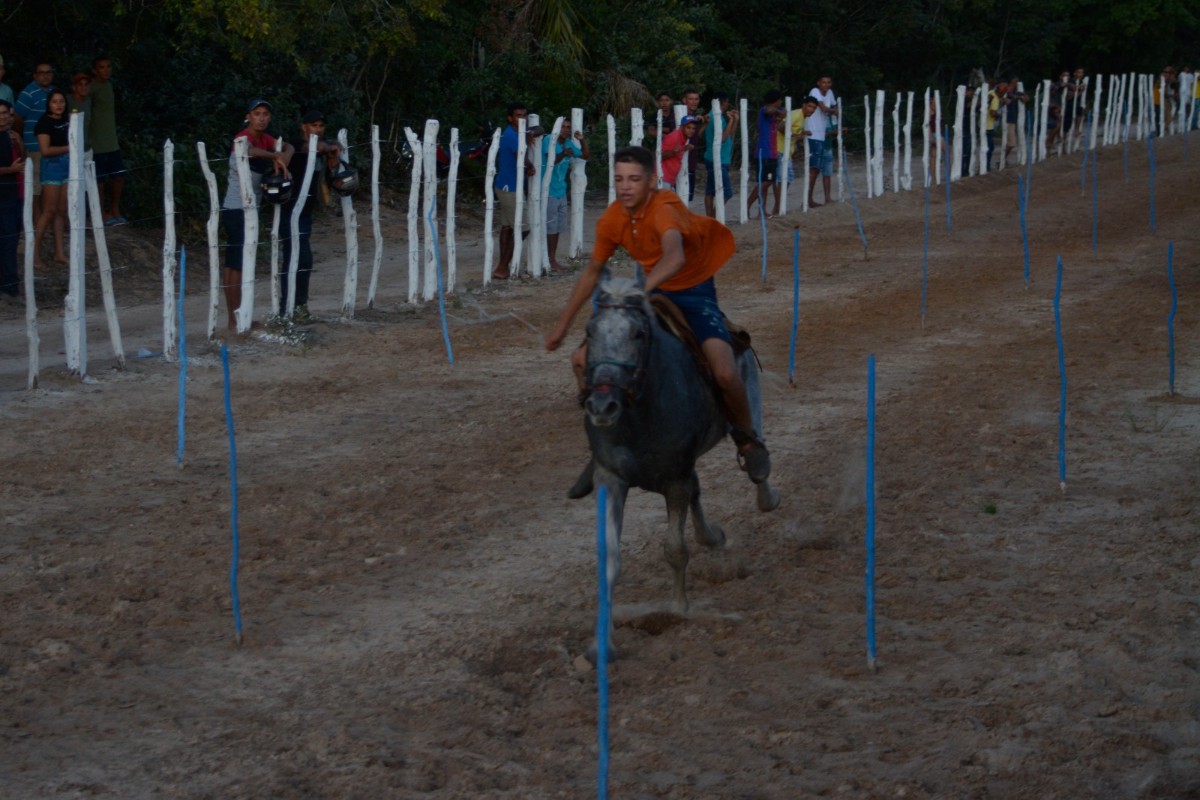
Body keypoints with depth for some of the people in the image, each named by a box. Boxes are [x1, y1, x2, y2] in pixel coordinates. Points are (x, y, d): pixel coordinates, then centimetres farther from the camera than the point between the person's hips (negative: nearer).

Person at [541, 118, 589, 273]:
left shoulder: (569, 144, 8)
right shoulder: (549, 140, -12)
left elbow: (586, 156, 14)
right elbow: (550, 160, -23)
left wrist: (582, 140, -1)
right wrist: (563, 154, -39)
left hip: (561, 191, 8)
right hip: (549, 191, -8)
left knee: (558, 228, 12)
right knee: (551, 228, -6)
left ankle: (553, 260, 19)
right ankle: (551, 262, -2)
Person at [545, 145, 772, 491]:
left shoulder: (665, 209, -29)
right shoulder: (612, 220, -9)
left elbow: (675, 257, -52)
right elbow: (592, 272, 9)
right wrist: (563, 325, 14)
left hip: (695, 293, -6)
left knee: (725, 373, -29)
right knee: (583, 360, -3)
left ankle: (747, 440, 3)